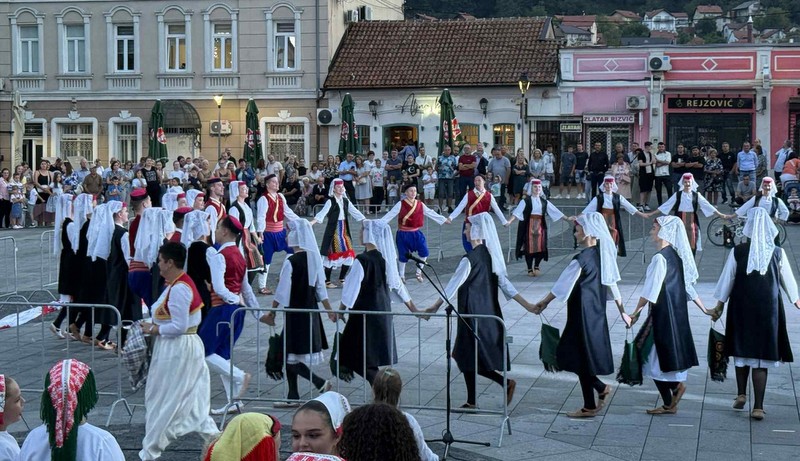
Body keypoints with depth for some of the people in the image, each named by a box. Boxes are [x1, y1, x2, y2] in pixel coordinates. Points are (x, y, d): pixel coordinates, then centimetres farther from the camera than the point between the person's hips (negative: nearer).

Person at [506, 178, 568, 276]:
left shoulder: (544, 201, 9)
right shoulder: (526, 201, -3)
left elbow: (555, 211, 12)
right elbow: (517, 212, -12)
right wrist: (510, 221, -26)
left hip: (540, 226, 3)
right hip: (528, 226, -3)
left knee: (540, 246, 0)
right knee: (529, 246, -1)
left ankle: (536, 266, 19)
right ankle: (530, 269, 10)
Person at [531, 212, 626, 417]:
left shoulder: (581, 259, -19)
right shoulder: (603, 255, 6)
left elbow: (562, 285, -11)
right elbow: (612, 285, 12)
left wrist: (543, 303, 1)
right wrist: (623, 312, 20)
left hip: (582, 314, -9)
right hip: (597, 314, 9)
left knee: (580, 357, 2)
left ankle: (589, 407, 8)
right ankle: (600, 387, 15)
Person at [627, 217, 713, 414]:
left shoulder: (660, 258, -17)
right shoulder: (676, 256, 10)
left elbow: (650, 291, -19)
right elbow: (688, 286, 14)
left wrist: (636, 313, -13)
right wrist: (704, 309, 20)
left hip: (662, 315, -9)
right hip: (678, 314, 9)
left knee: (654, 356, -1)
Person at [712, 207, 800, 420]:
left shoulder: (737, 252, -9)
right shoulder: (777, 253, -6)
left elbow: (727, 279, -2)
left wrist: (719, 305, 11)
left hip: (741, 309, 0)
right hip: (768, 309, 0)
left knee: (742, 350, 20)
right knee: (761, 355, 3)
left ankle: (741, 394, 16)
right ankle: (758, 406, 2)